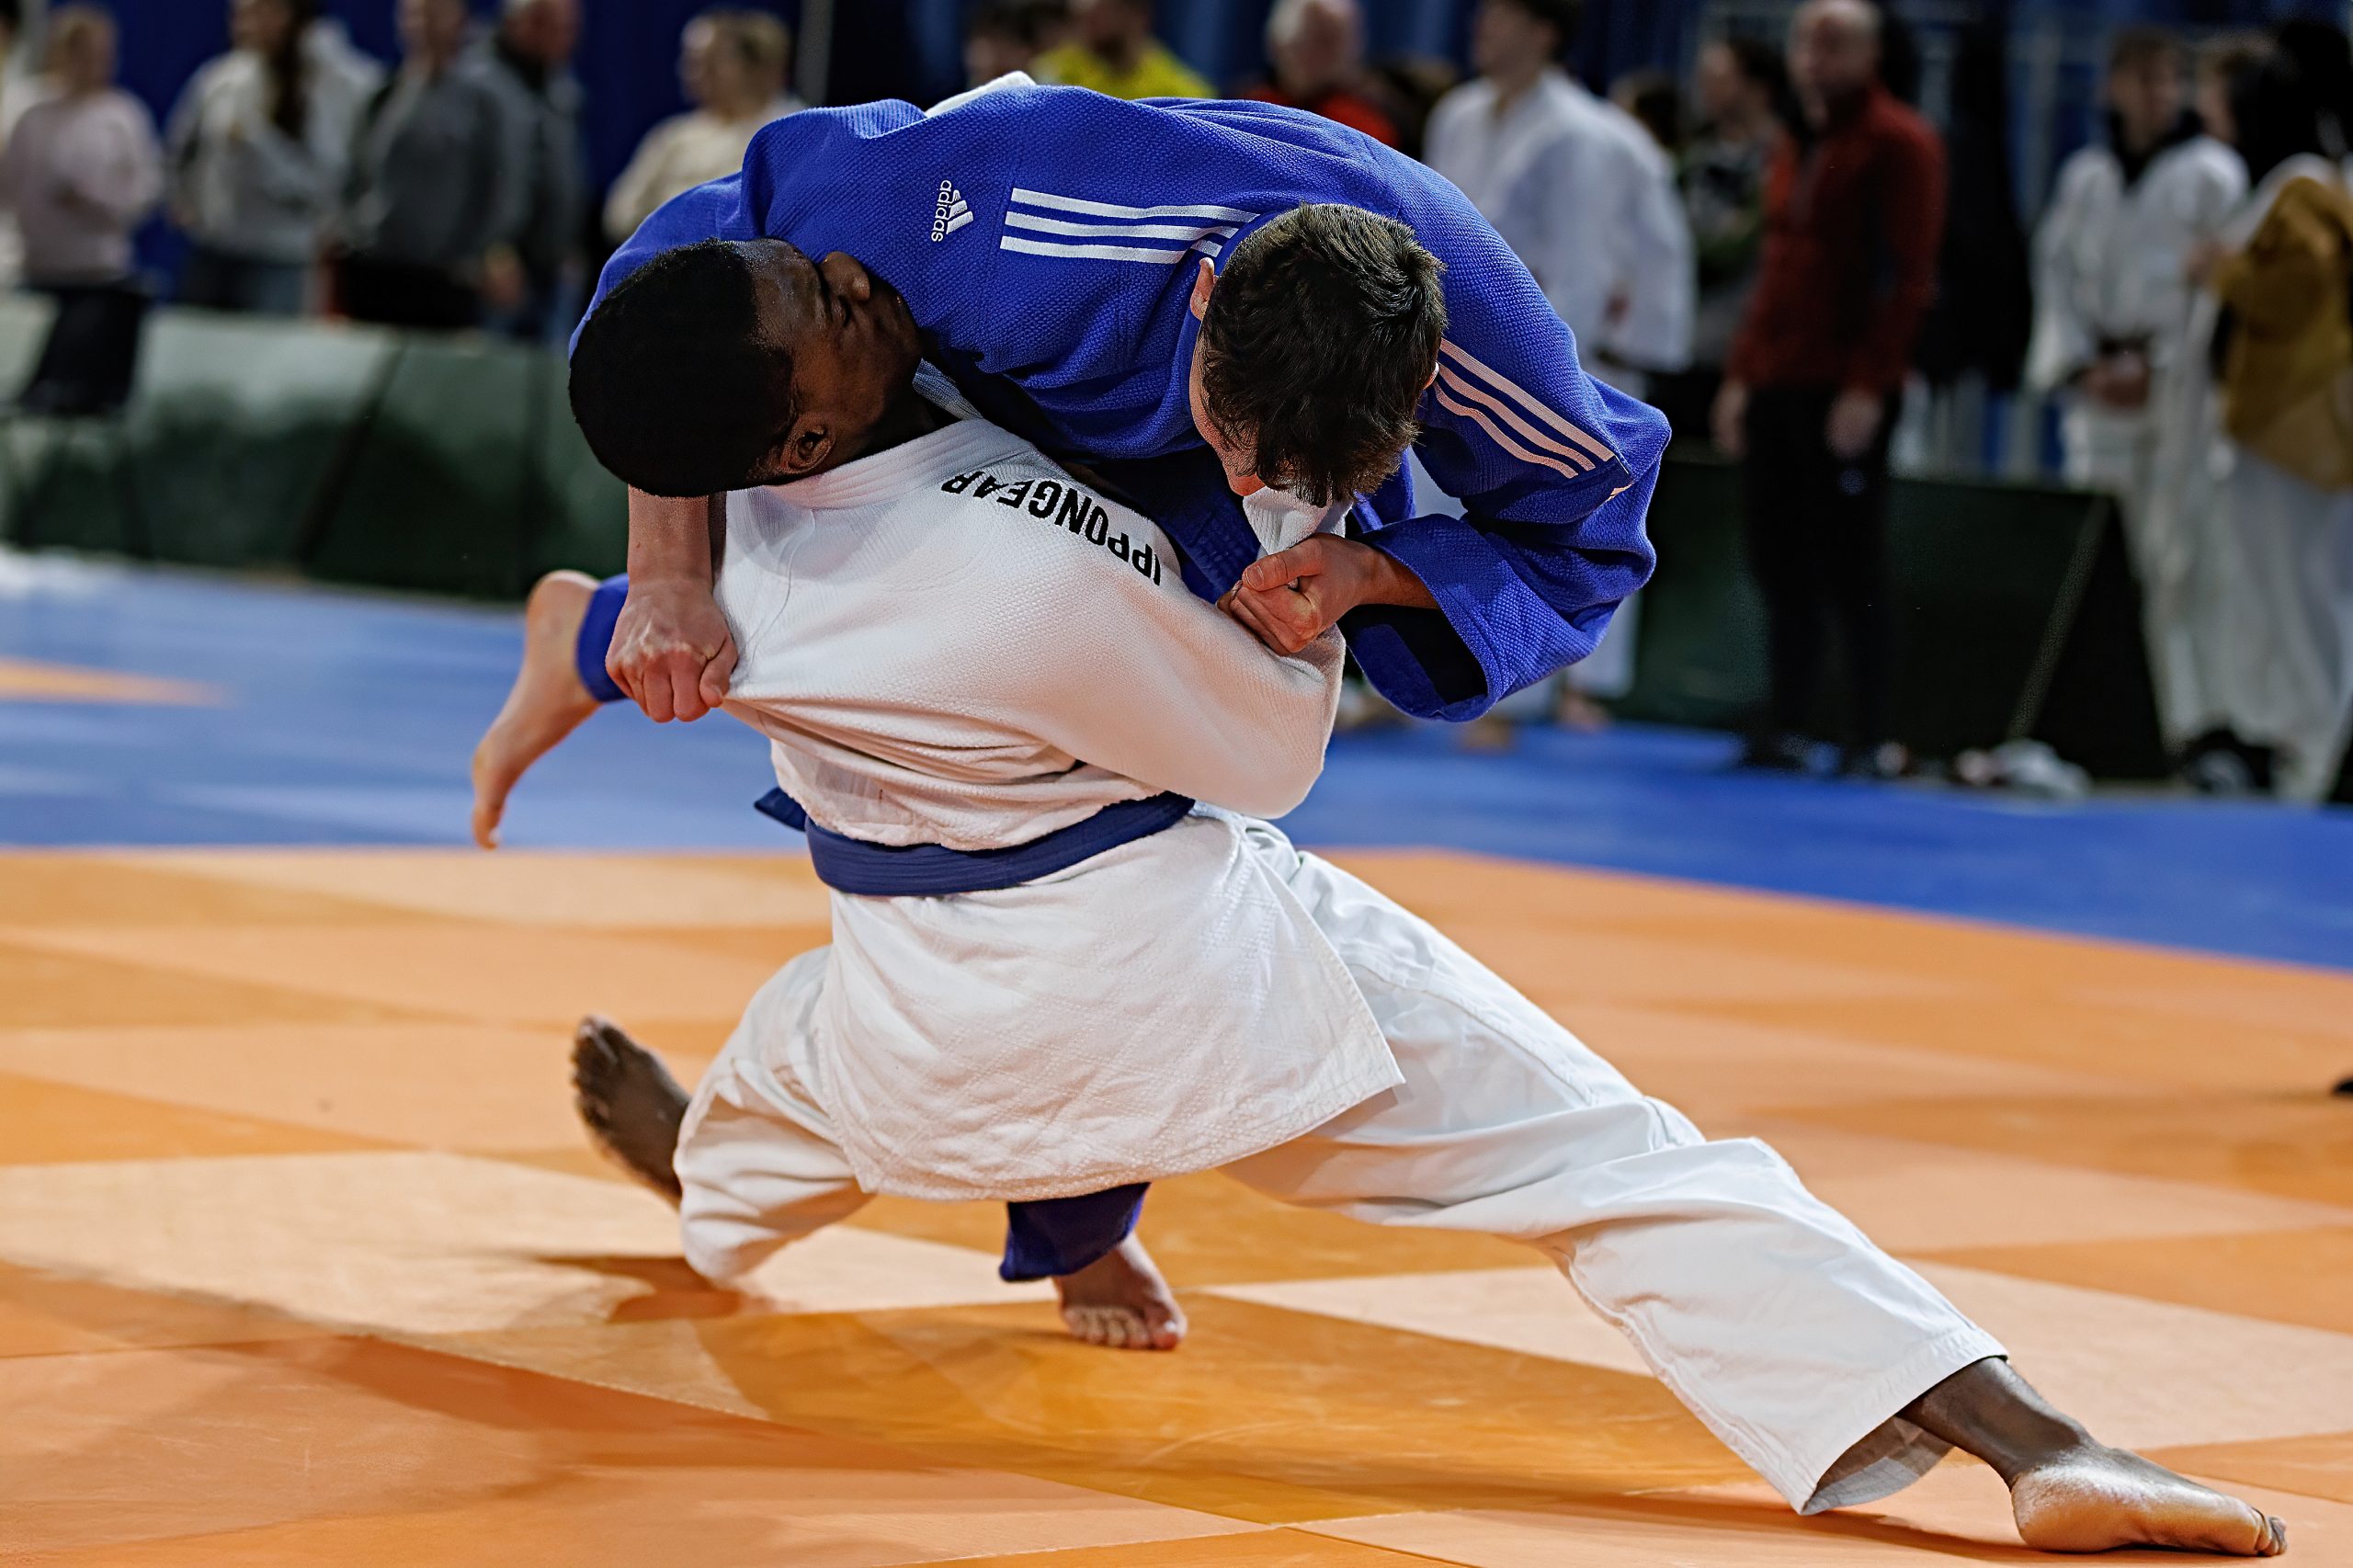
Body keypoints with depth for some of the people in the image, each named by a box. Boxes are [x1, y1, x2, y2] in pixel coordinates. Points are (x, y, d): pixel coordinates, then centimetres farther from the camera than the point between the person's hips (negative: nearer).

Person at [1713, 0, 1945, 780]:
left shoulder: (1898, 143, -5)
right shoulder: (1797, 151, 19)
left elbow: (1906, 274, -12)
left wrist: (1868, 385, -17)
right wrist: (1741, 374, 15)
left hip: (1845, 392, -7)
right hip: (1775, 386, 7)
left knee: (1850, 565, -5)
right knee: (1779, 564, 5)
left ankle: (1874, 737, 0)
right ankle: (1786, 729, 10)